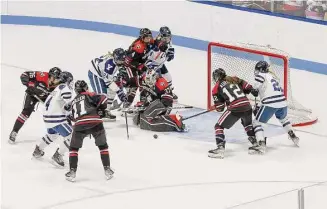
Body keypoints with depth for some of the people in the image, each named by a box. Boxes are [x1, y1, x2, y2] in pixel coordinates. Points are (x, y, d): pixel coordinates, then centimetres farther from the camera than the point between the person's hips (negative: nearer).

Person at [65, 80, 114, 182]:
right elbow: (102, 98, 0)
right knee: (103, 146, 17)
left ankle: (72, 171, 9)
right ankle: (107, 169, 13)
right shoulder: (89, 95, 17)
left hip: (79, 124, 2)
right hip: (96, 123, -2)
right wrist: (101, 109, 12)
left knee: (74, 148, 19)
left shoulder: (73, 102, 30)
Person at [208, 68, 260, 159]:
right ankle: (255, 144, 33)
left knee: (219, 126, 8)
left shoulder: (217, 88, 8)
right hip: (247, 106, 5)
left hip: (235, 109, -5)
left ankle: (220, 149, -6)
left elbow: (219, 108, 6)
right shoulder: (235, 80, 18)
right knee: (248, 124, 36)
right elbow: (248, 88, 16)